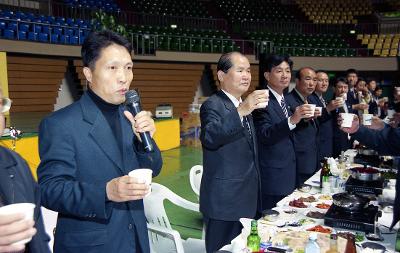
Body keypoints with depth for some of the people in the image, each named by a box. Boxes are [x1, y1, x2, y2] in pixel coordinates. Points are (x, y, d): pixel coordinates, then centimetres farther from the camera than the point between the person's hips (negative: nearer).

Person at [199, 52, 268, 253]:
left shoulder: (244, 105, 13)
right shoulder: (213, 105, -14)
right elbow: (209, 138, -35)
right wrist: (240, 111, -44)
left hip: (248, 198, 8)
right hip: (225, 201, -8)